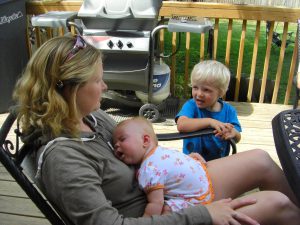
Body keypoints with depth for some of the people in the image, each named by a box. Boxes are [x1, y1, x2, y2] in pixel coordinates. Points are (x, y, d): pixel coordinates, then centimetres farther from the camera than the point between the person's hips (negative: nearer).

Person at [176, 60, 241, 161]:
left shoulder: (228, 110, -1)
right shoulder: (191, 106, -9)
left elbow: (237, 138, -1)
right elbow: (181, 125, -27)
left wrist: (233, 133, -24)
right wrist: (209, 121, -32)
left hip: (220, 161, 3)